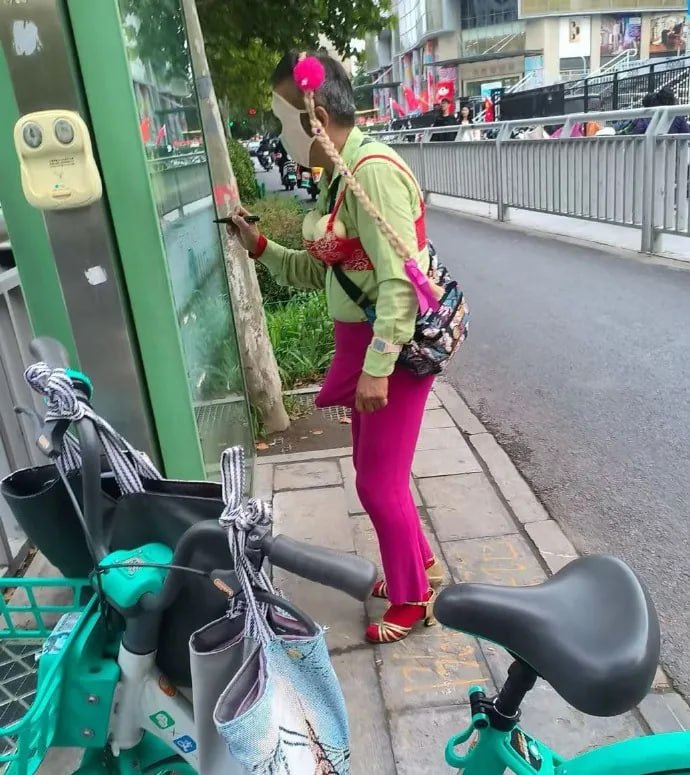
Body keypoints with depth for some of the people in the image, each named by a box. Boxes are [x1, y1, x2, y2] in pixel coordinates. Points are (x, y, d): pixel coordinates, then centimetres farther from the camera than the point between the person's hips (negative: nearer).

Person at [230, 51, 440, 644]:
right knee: (374, 471, 19)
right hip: (364, 340, 10)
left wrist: (377, 366, -27)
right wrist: (259, 247, 5)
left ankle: (412, 598, 23)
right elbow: (319, 271, 16)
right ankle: (420, 565, 40)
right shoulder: (338, 178, 11)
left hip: (397, 345, -10)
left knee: (379, 482, 2)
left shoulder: (372, 170, -19)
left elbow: (400, 279, -25)